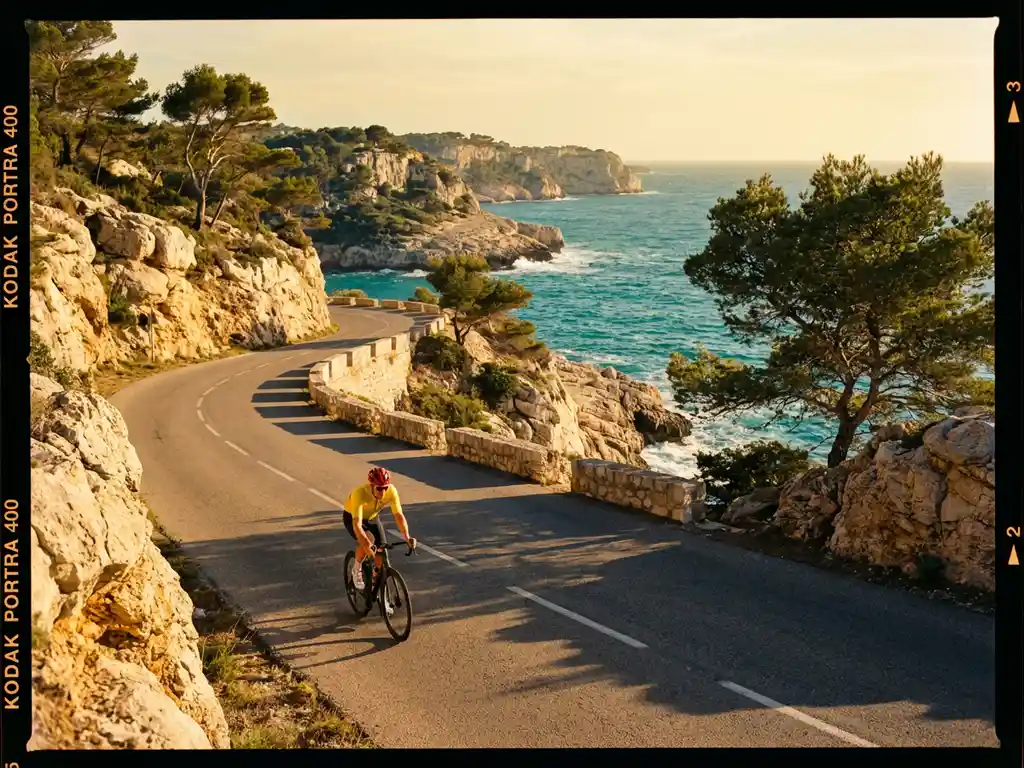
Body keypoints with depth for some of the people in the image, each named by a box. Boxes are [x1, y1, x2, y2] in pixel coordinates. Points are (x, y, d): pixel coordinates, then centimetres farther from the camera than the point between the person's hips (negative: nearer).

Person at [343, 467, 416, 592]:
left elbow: (399, 515, -30)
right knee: (364, 543, -28)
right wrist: (367, 544, -61)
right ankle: (357, 570, 0)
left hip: (372, 517, 4)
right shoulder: (360, 493, -42)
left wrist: (407, 537, -45)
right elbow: (357, 523, -48)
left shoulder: (391, 491, -31)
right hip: (352, 517, -4)